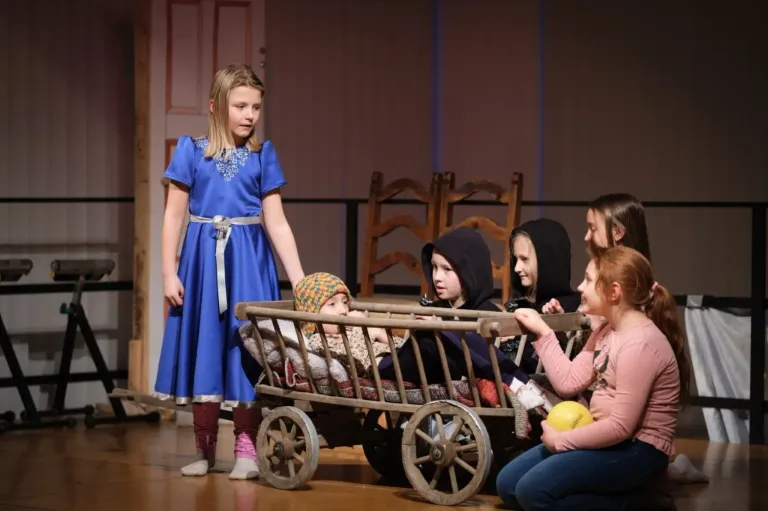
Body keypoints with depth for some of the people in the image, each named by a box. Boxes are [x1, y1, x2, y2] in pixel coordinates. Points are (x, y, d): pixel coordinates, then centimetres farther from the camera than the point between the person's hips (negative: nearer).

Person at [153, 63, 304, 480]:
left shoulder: (262, 155, 3)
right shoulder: (191, 151, 0)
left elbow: (276, 222, 2)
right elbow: (174, 215, 1)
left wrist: (300, 280, -3)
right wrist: (170, 273, -5)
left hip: (249, 260, 0)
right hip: (202, 258, 0)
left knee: (245, 350, -1)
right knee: (204, 349, 5)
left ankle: (246, 449, 6)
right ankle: (204, 449, 14)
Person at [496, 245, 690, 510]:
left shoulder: (640, 344, -21)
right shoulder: (606, 331, 11)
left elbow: (621, 426, -24)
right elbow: (568, 382, 8)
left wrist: (559, 440, -16)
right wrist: (543, 332, 6)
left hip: (637, 449, -10)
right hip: (606, 437, 10)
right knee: (508, 483, 5)